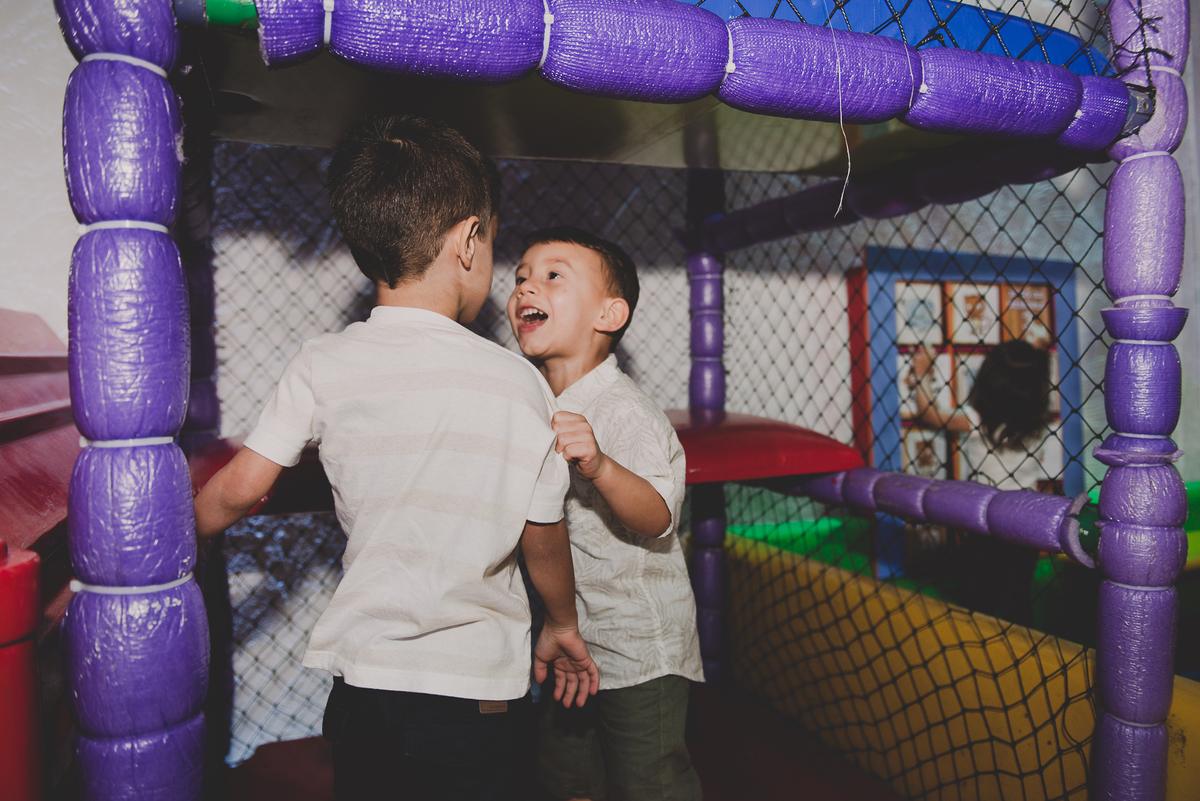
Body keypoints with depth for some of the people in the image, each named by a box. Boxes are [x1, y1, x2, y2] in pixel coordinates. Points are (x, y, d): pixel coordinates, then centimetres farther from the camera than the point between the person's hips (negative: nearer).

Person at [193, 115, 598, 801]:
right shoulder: (519, 381, -12)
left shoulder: (322, 366, -9)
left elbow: (236, 493, -7)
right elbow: (543, 536, -4)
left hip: (364, 681, 2)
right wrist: (563, 626, 14)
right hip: (481, 693, -1)